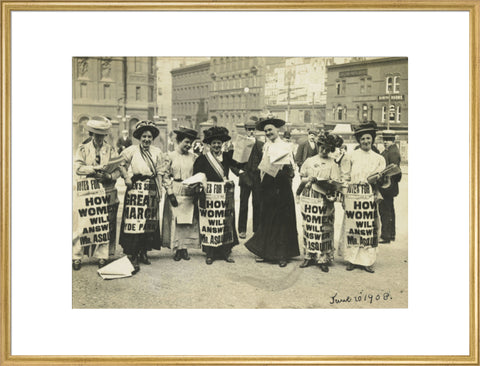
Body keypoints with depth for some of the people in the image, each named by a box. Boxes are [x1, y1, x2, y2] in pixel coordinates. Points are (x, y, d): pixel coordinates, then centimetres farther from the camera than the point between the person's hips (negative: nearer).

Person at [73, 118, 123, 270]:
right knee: (82, 224, -5)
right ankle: (77, 257, 3)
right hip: (86, 192, -1)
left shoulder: (110, 150, 12)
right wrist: (95, 169, -17)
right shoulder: (83, 149, 10)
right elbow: (78, 168, -4)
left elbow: (118, 169, 4)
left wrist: (110, 176, -16)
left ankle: (102, 256, 9)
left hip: (106, 193, 1)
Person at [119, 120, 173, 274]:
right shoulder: (132, 150, 0)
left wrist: (169, 191, 8)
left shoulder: (157, 152, 10)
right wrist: (127, 178, -9)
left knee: (150, 223, 7)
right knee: (134, 221, -10)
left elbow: (163, 173, 11)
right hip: (136, 190, -4)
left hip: (152, 191, 4)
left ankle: (143, 252, 18)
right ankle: (132, 256, -7)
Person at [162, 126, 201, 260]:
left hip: (190, 193, 2)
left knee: (188, 221, 1)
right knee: (175, 220, -3)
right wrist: (170, 191, -10)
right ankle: (177, 249, 5)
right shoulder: (171, 156, 2)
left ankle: (185, 248, 9)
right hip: (175, 192, -2)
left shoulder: (193, 156, 9)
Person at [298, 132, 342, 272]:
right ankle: (309, 256, 13)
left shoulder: (332, 164, 4)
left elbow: (336, 183, -2)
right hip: (309, 198, 3)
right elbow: (302, 179, 14)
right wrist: (309, 179, -7)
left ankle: (323, 258, 2)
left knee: (324, 228, -4)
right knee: (308, 227, 4)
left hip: (324, 199, -2)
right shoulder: (309, 161, 12)